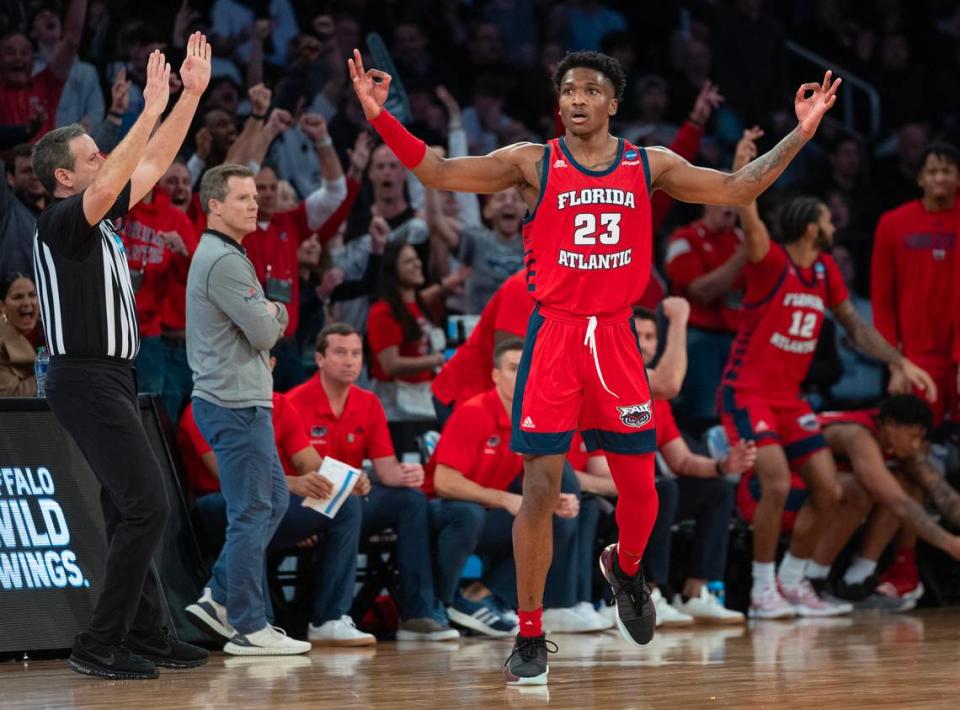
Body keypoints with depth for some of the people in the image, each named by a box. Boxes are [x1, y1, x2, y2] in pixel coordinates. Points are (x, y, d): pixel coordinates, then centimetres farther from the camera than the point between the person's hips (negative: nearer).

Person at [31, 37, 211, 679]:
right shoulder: (62, 220, -13)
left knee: (131, 507, 14)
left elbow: (154, 163, 19)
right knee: (147, 507, -14)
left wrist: (192, 93, 14)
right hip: (87, 379, -10)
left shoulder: (100, 217, 13)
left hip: (110, 378, 10)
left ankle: (145, 634, 20)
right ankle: (100, 646, -12)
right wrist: (151, 109, -30)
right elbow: (110, 184, -32)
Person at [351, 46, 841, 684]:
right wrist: (380, 117, -17)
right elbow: (437, 172, -5)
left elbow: (736, 189, 10)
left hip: (616, 336, 2)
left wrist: (801, 133, 6)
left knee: (640, 487, 8)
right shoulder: (533, 163, 0)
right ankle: (531, 637, 2)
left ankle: (626, 568, 42)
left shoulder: (649, 166, 6)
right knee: (540, 490, -7)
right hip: (552, 336, -2)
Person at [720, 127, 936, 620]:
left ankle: (792, 583, 18)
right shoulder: (771, 263, -15)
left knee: (828, 491, 3)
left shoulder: (825, 271, 7)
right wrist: (741, 173, -51)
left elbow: (854, 326, 17)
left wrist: (900, 362, 8)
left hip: (789, 396, 8)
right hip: (747, 393, -8)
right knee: (777, 484, -22)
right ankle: (762, 591, -7)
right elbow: (750, 224, -35)